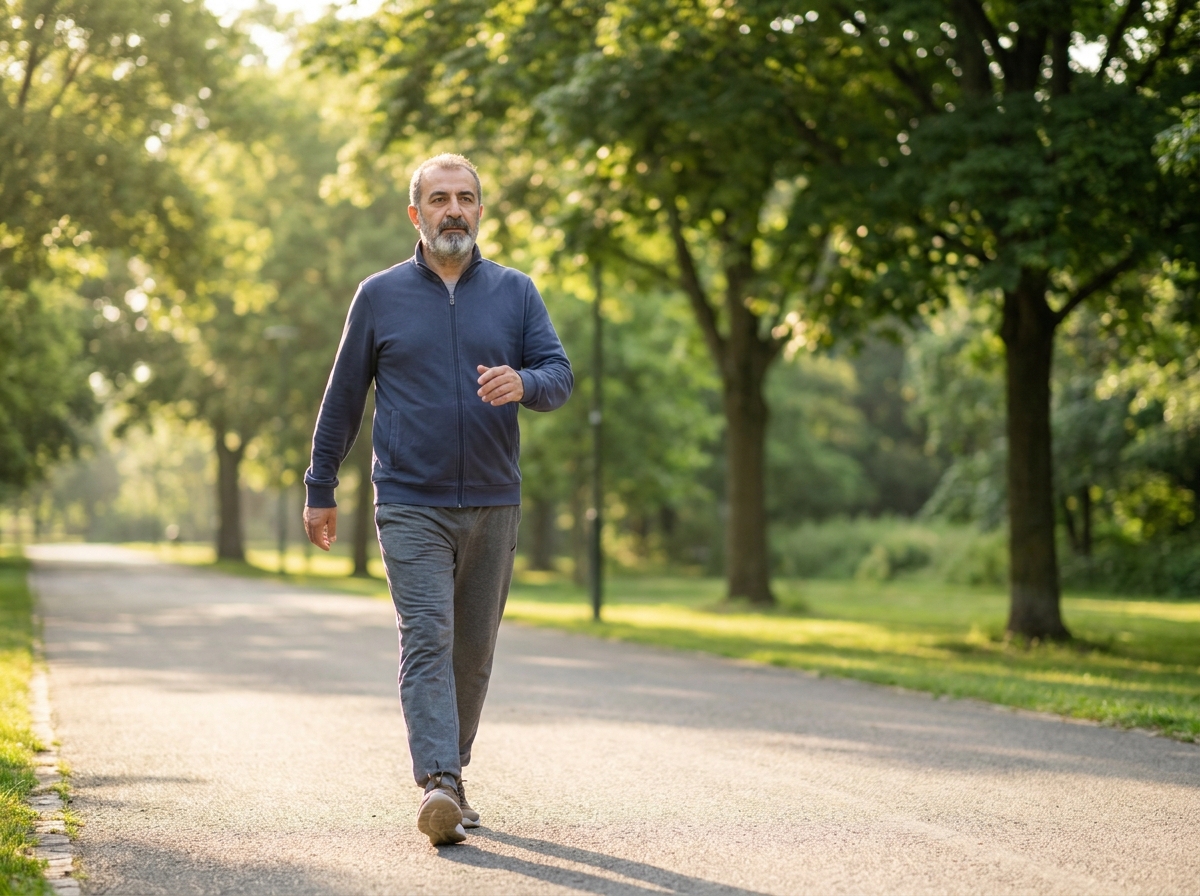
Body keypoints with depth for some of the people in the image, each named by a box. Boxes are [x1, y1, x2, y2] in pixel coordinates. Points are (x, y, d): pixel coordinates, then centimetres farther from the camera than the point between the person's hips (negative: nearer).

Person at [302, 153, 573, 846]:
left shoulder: (516, 292, 7)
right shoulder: (380, 296, 5)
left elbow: (560, 375, 1)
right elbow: (343, 398, 10)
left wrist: (523, 382, -23)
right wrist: (321, 489, 11)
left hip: (494, 504, 2)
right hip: (410, 504, -2)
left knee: (474, 650, 10)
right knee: (427, 639, -14)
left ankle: (454, 772, 24)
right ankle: (438, 786, -22)